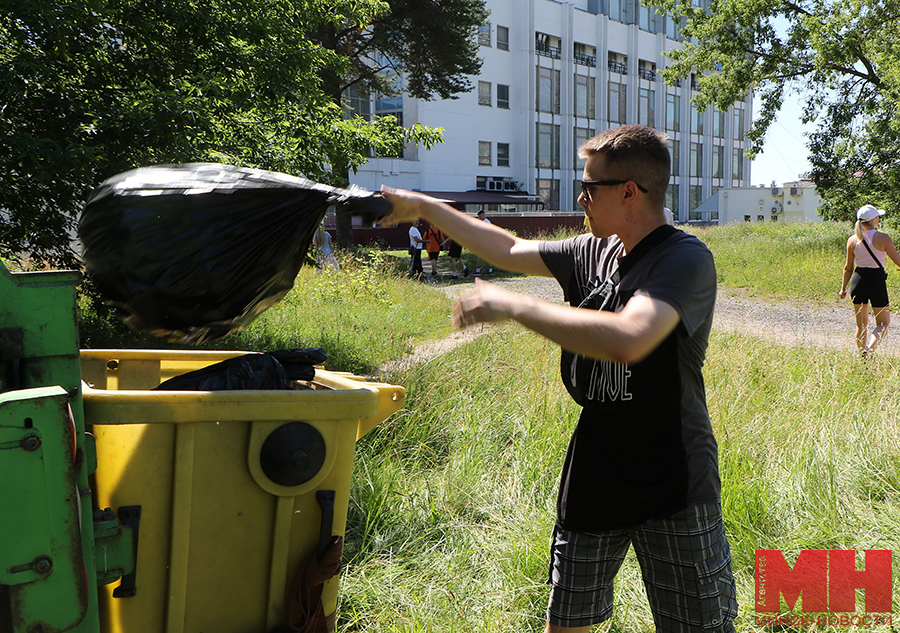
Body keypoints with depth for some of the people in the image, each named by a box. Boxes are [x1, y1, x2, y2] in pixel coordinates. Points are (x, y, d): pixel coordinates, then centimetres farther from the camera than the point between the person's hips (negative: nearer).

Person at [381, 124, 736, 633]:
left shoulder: (687, 260, -17)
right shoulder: (594, 252, 7)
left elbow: (628, 340, -34)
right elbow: (510, 250, 22)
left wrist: (512, 306, -26)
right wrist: (424, 207, 26)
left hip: (674, 482, -7)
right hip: (594, 474, 7)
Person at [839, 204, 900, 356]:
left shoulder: (852, 240, 2)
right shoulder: (883, 238, -11)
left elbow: (848, 267, 8)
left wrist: (843, 288, 18)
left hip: (858, 280, 4)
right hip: (876, 281, -4)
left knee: (861, 324, 17)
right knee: (883, 323, 7)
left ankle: (861, 354, 19)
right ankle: (870, 348, -17)